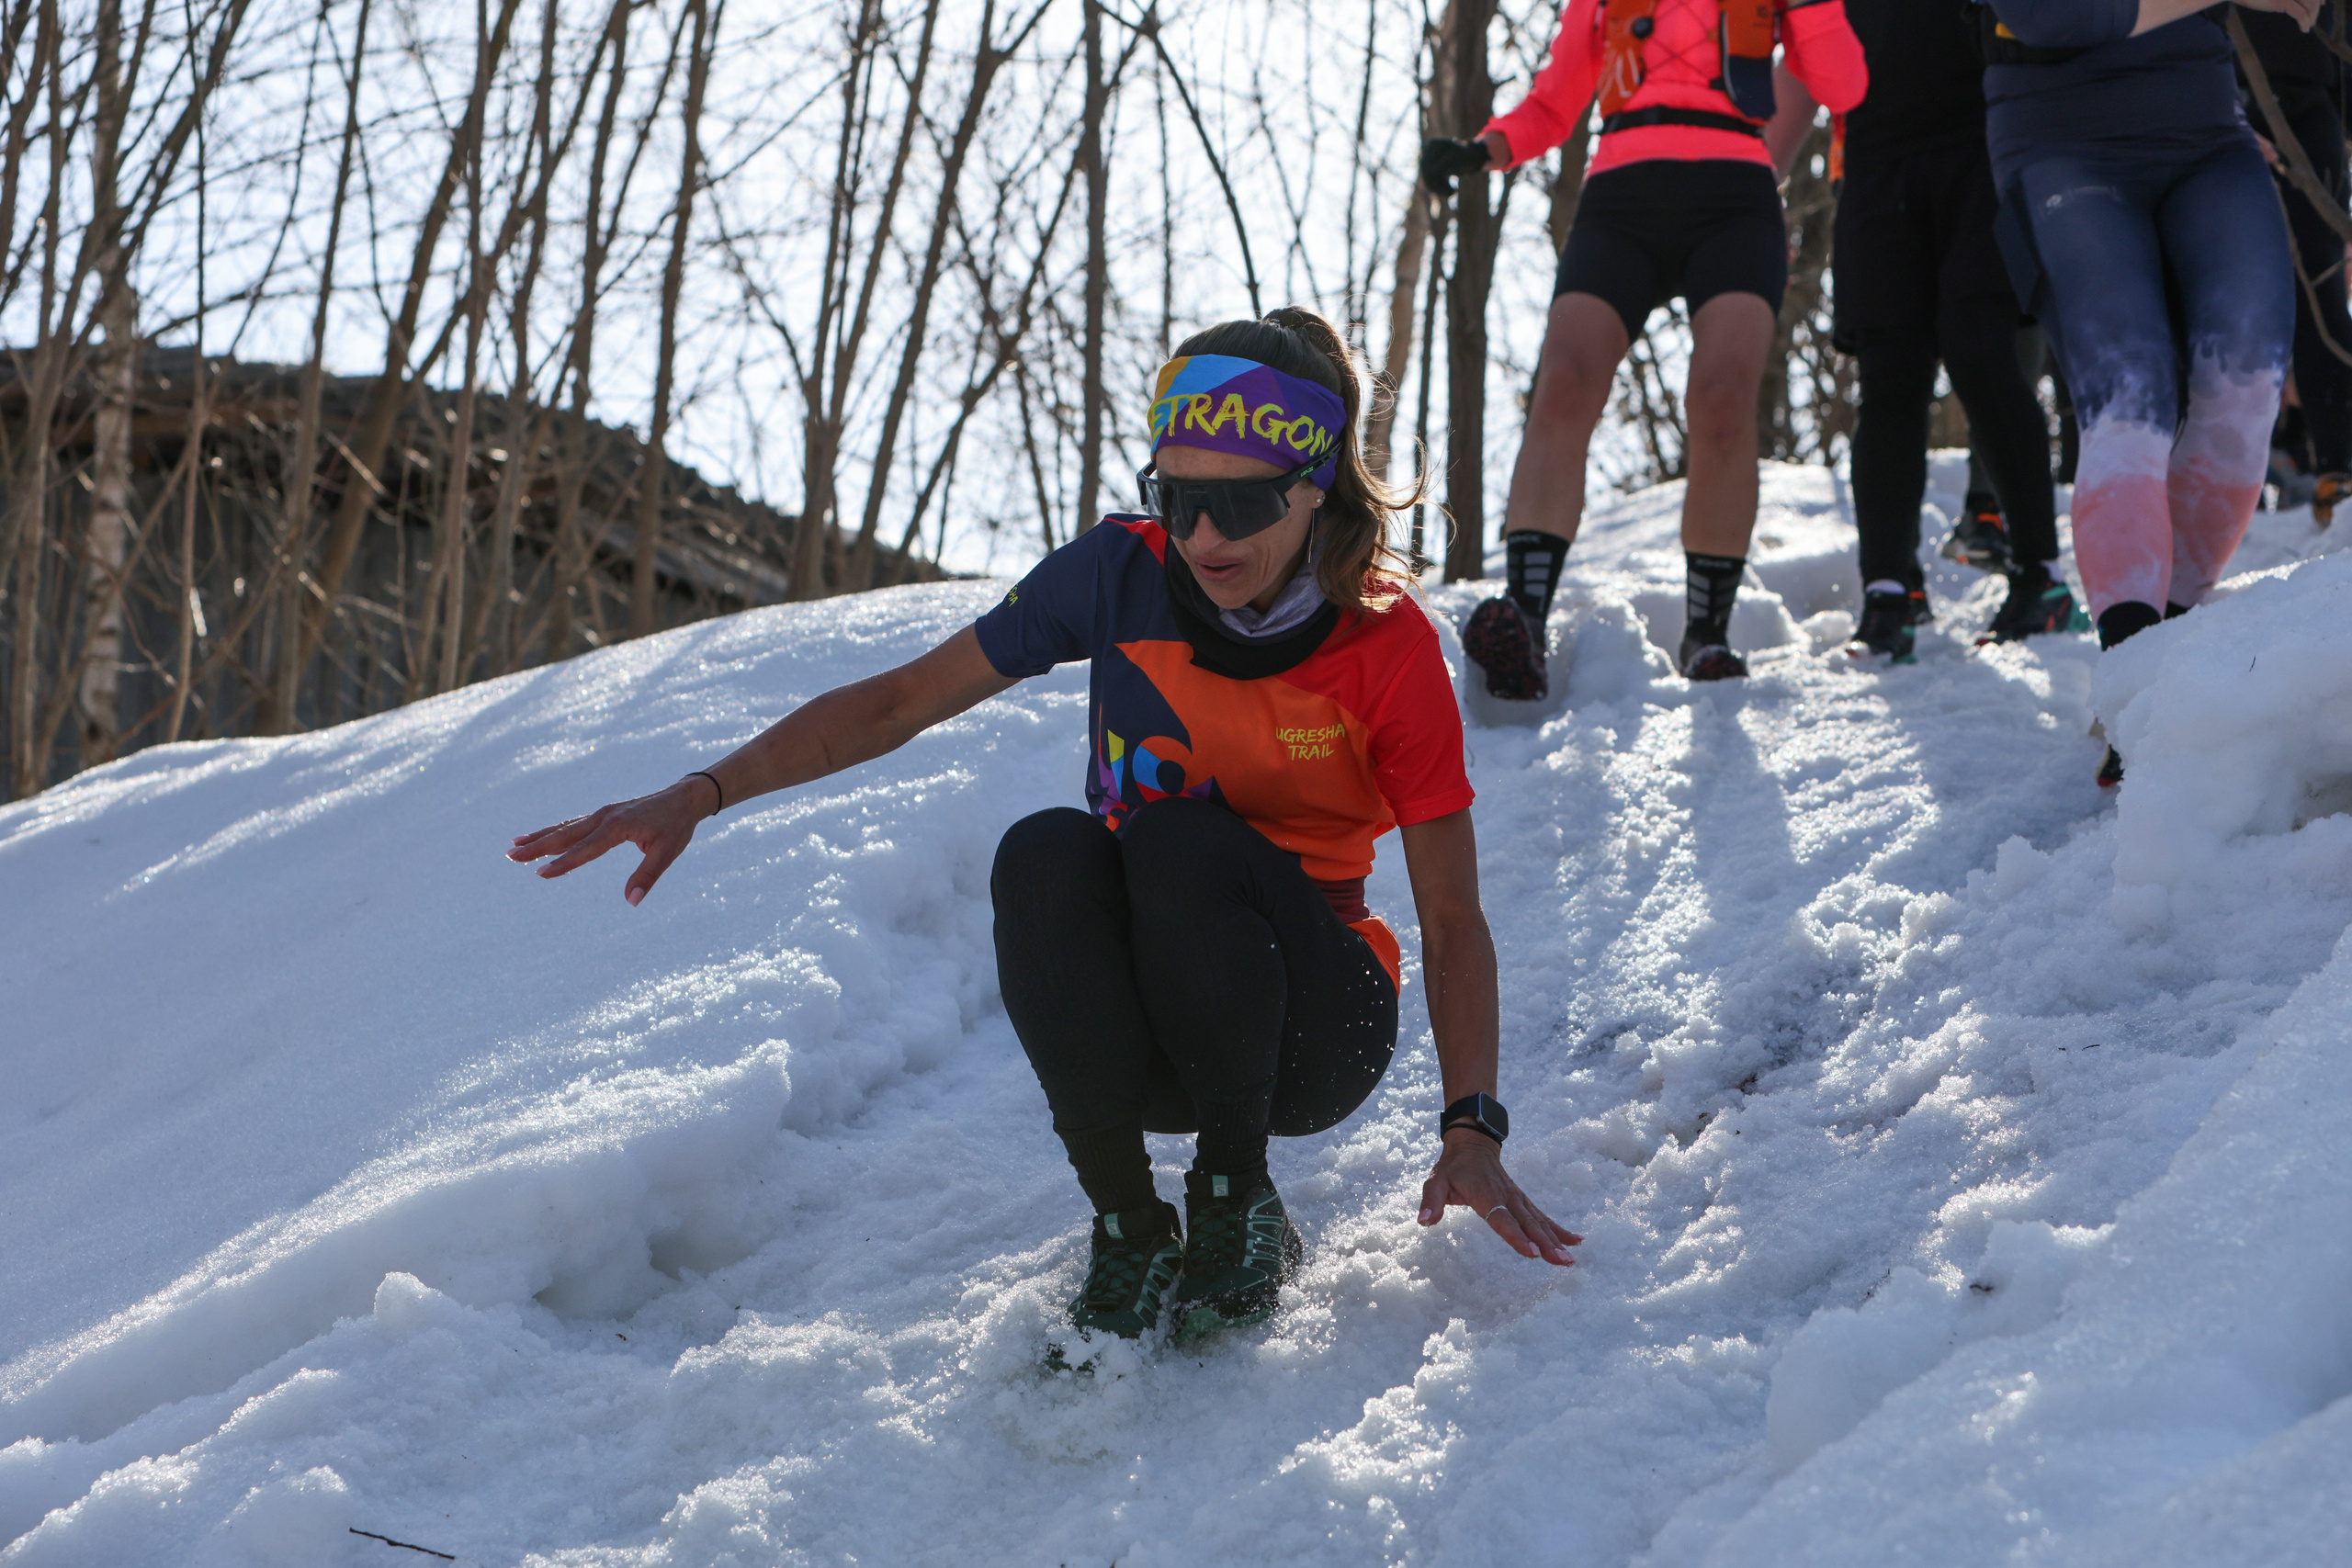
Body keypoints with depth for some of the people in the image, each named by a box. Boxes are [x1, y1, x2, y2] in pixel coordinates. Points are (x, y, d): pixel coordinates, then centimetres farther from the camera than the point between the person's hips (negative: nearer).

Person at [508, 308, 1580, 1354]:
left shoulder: (1389, 647, -14)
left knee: (1183, 838, -32)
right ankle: (1127, 1232, -17)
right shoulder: (1120, 575, -10)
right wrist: (701, 794, -14)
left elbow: (1452, 917, -12)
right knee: (1046, 852, -30)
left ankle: (1237, 1203, -13)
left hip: (1308, 1034, -2)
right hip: (1131, 1033, 2)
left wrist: (1471, 1128, -25)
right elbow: (903, 700, -4)